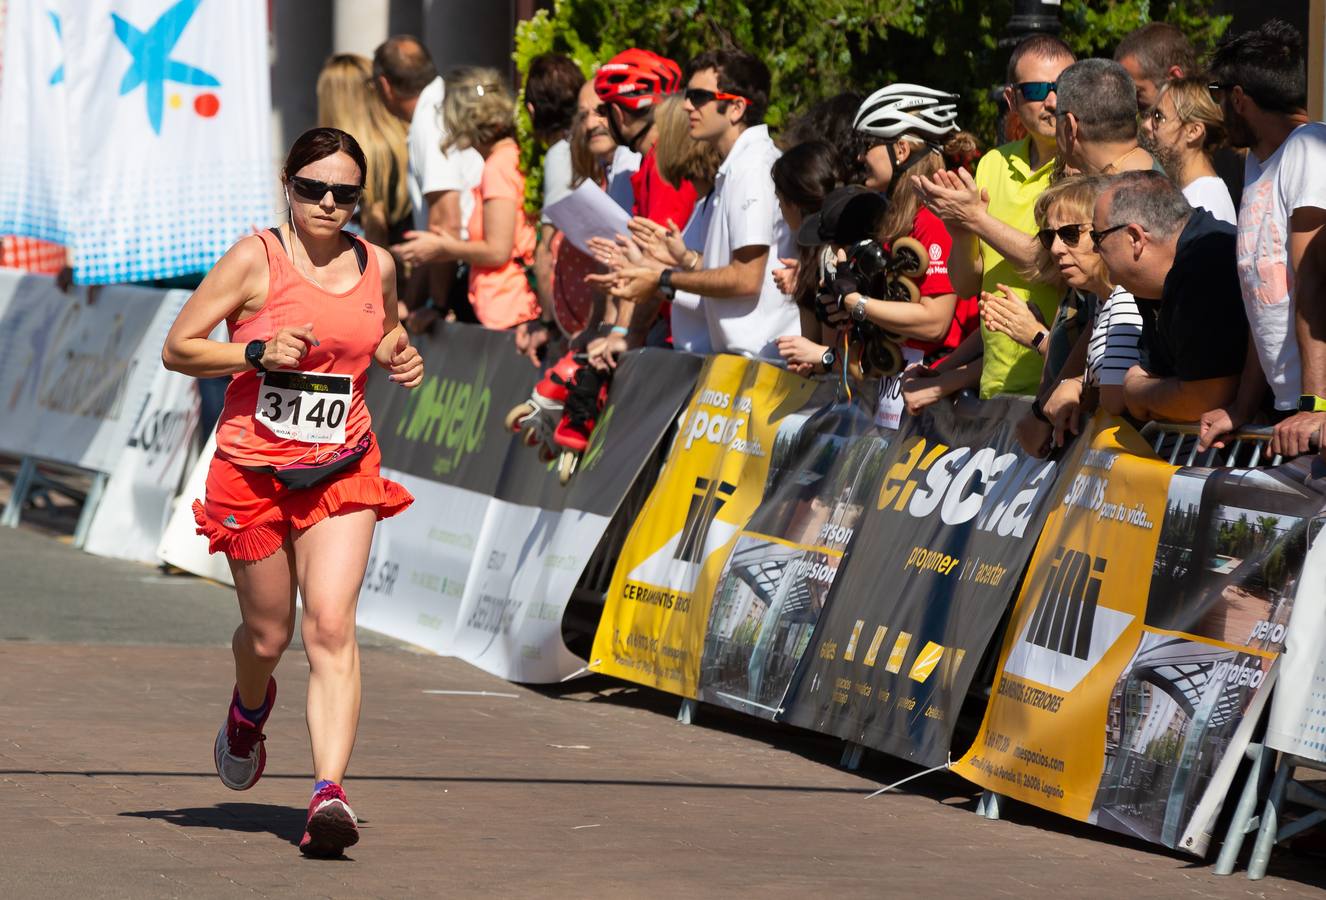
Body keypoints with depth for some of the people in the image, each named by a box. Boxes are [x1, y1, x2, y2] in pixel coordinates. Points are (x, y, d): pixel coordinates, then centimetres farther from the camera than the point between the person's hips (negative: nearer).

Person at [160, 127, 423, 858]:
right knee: (268, 636, 11)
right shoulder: (255, 260, -8)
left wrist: (401, 357, 3)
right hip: (253, 471, -2)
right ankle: (249, 707, 48)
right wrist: (257, 353, -20)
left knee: (331, 627, -15)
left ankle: (328, 793, -22)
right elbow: (177, 348, -6)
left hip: (341, 472, 2)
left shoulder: (376, 265, 4)